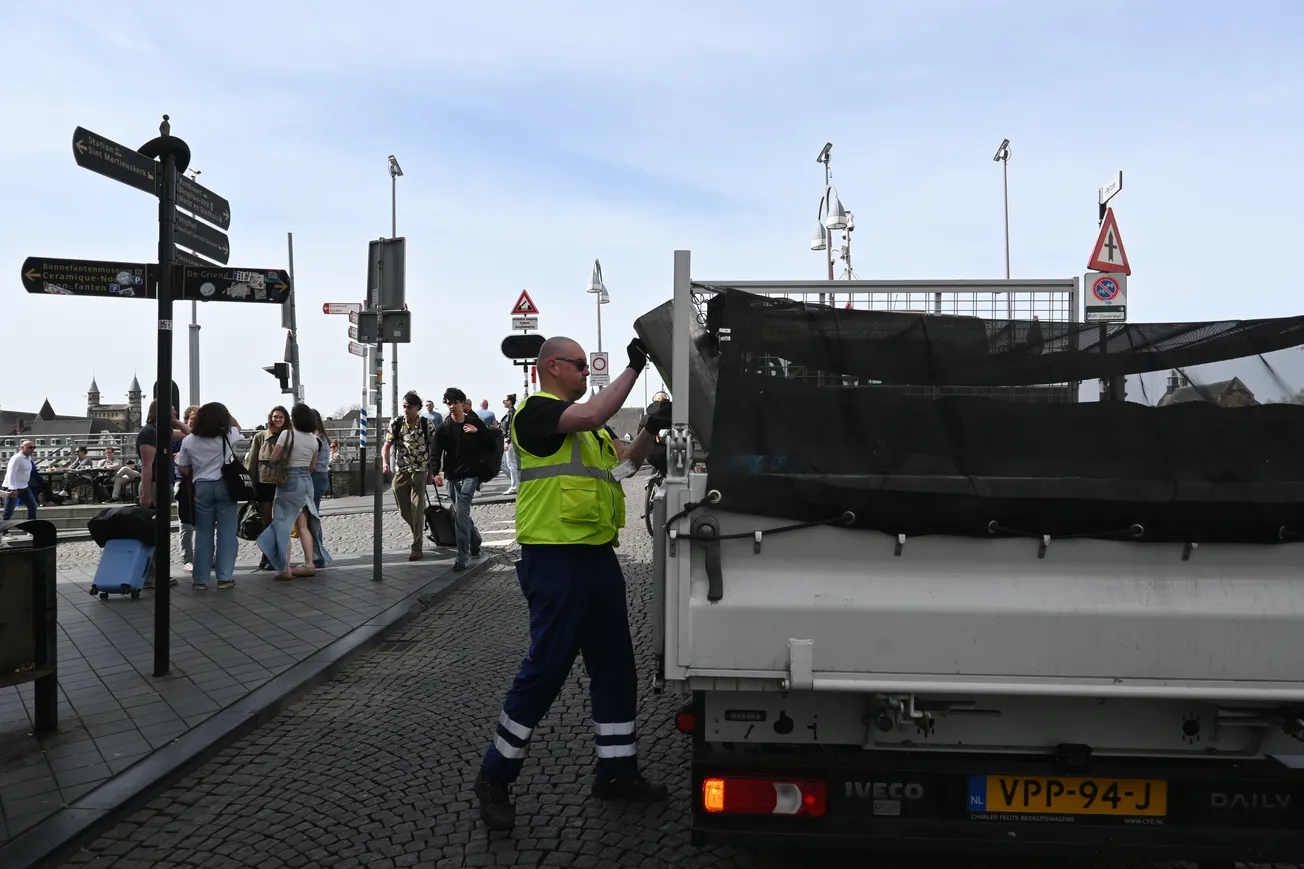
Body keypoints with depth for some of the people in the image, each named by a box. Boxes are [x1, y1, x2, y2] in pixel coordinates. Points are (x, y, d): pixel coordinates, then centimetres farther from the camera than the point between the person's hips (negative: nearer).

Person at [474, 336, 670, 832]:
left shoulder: (589, 427, 20)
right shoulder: (537, 410, -8)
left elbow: (627, 460, 24)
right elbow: (592, 415, -25)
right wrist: (634, 368, -18)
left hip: (597, 555, 9)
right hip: (555, 557, -9)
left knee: (615, 665, 13)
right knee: (546, 668, -5)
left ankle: (616, 771, 26)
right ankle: (494, 778, 11)